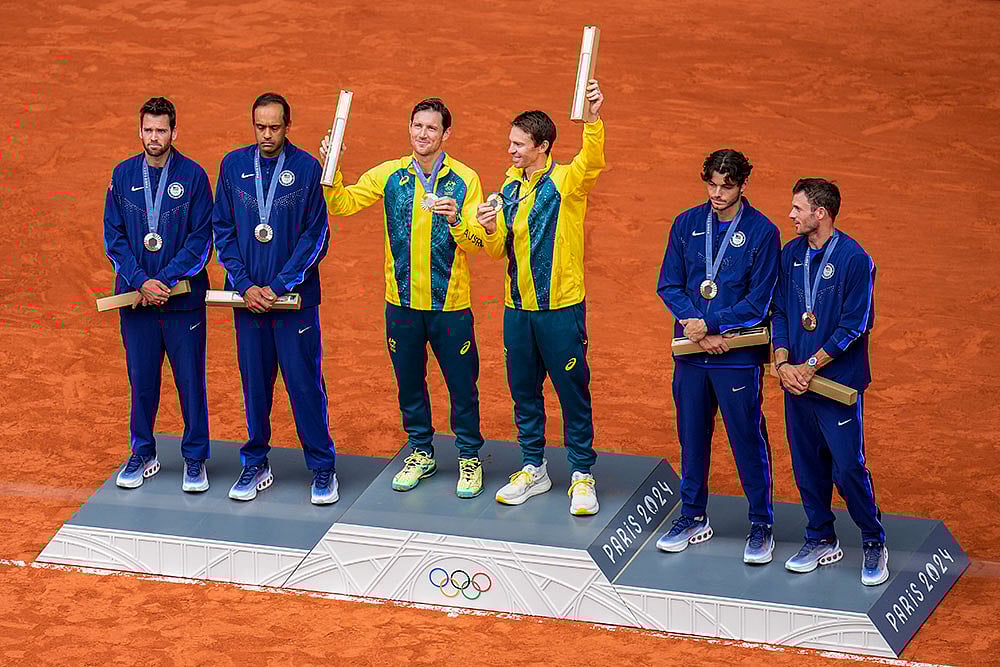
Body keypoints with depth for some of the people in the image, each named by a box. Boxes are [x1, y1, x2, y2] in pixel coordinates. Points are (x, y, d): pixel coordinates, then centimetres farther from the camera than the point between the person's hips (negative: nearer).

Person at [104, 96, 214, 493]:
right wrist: (140, 281, -10)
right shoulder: (123, 175, 4)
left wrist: (166, 281, -14)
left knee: (190, 379, 3)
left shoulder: (193, 176, -3)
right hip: (135, 297, 2)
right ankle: (142, 454, 23)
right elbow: (113, 236, 3)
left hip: (183, 297, -2)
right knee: (141, 379, 9)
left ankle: (195, 459, 15)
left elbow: (201, 238, -6)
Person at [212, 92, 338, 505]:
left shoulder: (306, 168, -4)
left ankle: (323, 468, 9)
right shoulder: (233, 166, 4)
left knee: (304, 381, -1)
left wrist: (278, 287, -11)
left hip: (295, 296, -2)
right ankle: (256, 464, 20)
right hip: (248, 296, 3)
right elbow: (223, 231, 6)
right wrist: (245, 285, -5)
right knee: (254, 381, 8)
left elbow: (316, 236, -4)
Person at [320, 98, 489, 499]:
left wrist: (455, 219, -30)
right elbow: (340, 204, -2)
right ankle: (420, 453, 29)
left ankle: (469, 458, 19)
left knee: (462, 383, 4)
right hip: (402, 300, 2)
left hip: (450, 303, -2)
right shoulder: (390, 175, 1)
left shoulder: (464, 180, -5)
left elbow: (477, 241, -11)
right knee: (409, 381, 14)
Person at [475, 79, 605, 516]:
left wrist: (593, 119, -49)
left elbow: (593, 160, -31)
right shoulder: (510, 189, 9)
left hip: (561, 308, -6)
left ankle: (582, 475, 10)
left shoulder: (567, 182, -8)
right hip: (518, 308, 6)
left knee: (573, 391, 1)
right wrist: (490, 228, -10)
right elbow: (497, 251, 13)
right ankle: (533, 469, 25)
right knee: (523, 391, 13)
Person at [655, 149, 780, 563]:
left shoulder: (762, 232, -6)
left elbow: (758, 302, -8)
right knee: (692, 436, 12)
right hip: (690, 354, 4)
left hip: (738, 356, -4)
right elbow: (669, 285, 3)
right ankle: (693, 517, 25)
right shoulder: (687, 225, 4)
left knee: (748, 439, 1)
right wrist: (700, 332, -10)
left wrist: (708, 324, -15)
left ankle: (761, 525, 12)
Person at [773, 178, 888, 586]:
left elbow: (853, 326, -13)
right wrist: (783, 364, -4)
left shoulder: (854, 260, -11)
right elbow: (779, 313, 10)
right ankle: (821, 541, 24)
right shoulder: (791, 254, 7)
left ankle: (874, 544, 10)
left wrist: (810, 367, -14)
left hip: (838, 381, -6)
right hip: (796, 380, 6)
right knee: (807, 465, 11)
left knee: (848, 467, -5)